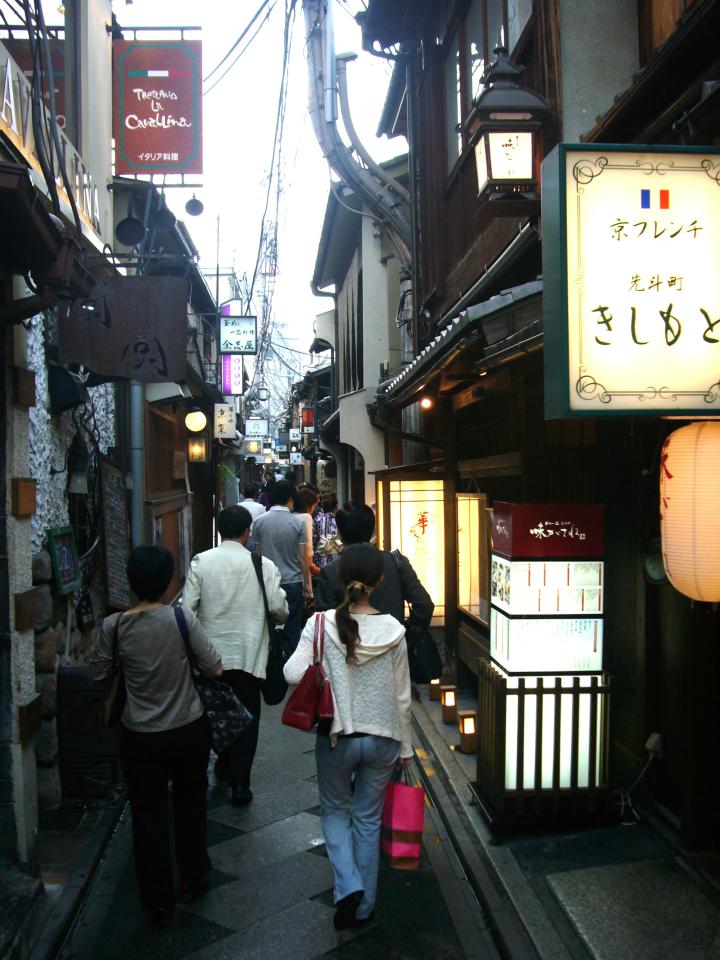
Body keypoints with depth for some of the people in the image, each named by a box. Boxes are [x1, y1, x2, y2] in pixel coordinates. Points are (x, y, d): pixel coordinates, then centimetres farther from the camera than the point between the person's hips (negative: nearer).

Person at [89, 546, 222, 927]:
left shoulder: (113, 626, -14)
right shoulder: (182, 618, -17)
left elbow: (98, 673, 1)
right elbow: (215, 668, -12)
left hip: (140, 736, 0)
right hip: (189, 730, 0)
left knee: (148, 815, 15)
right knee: (190, 803, 24)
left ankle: (159, 902, 26)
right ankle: (192, 881, 39)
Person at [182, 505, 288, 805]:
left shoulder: (201, 561, -6)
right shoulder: (264, 565, -8)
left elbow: (188, 606, -8)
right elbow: (279, 608, -8)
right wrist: (281, 618, 15)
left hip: (211, 654, 2)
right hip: (249, 654, -2)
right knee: (247, 718, 9)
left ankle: (224, 766, 39)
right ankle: (240, 784, 9)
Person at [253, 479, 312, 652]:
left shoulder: (259, 522, -3)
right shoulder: (298, 522, -8)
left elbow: (257, 554, 3)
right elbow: (302, 556, -6)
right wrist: (307, 583, 3)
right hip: (293, 582, -2)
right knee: (292, 627, 6)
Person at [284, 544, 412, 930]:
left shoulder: (321, 624, -14)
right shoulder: (393, 630, -9)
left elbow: (293, 674, -21)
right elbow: (402, 696, -2)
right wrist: (405, 746, 10)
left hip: (336, 737, -1)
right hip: (382, 738, 2)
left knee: (334, 810, 23)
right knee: (368, 819, 18)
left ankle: (348, 885, 5)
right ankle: (364, 905, 29)